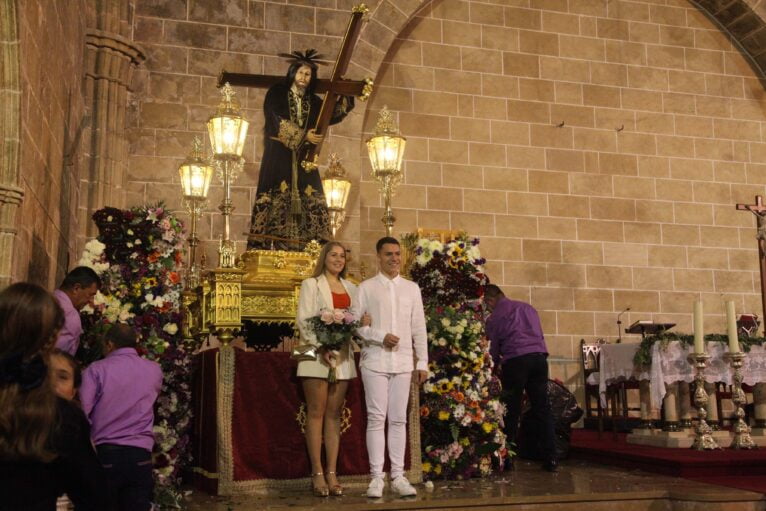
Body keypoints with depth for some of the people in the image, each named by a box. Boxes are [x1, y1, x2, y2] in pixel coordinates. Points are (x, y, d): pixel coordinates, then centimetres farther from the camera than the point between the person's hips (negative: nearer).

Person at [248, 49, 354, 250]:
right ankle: (269, 246, -16)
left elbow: (333, 115, 12)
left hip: (303, 160, 5)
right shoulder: (276, 94, 5)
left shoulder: (313, 102, 18)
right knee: (276, 199, -13)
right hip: (279, 157, -4)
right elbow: (276, 123, -8)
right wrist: (302, 136, -15)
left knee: (311, 201, -5)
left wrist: (346, 95, 1)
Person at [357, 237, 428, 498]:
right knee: (376, 418, -2)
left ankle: (398, 476, 10)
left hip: (403, 362, 3)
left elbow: (419, 327, 10)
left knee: (398, 420, 5)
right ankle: (376, 477, 3)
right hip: (375, 361, -2)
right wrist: (381, 336, -16)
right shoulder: (366, 287, 3)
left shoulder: (411, 288, 12)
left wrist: (422, 362, 6)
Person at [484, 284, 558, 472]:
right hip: (539, 356, 4)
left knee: (511, 411, 6)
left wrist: (496, 366, 28)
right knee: (542, 409, 7)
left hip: (515, 360, -4)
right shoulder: (527, 308, 19)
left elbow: (493, 348, 10)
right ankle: (551, 459, 5)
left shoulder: (494, 318, 4)